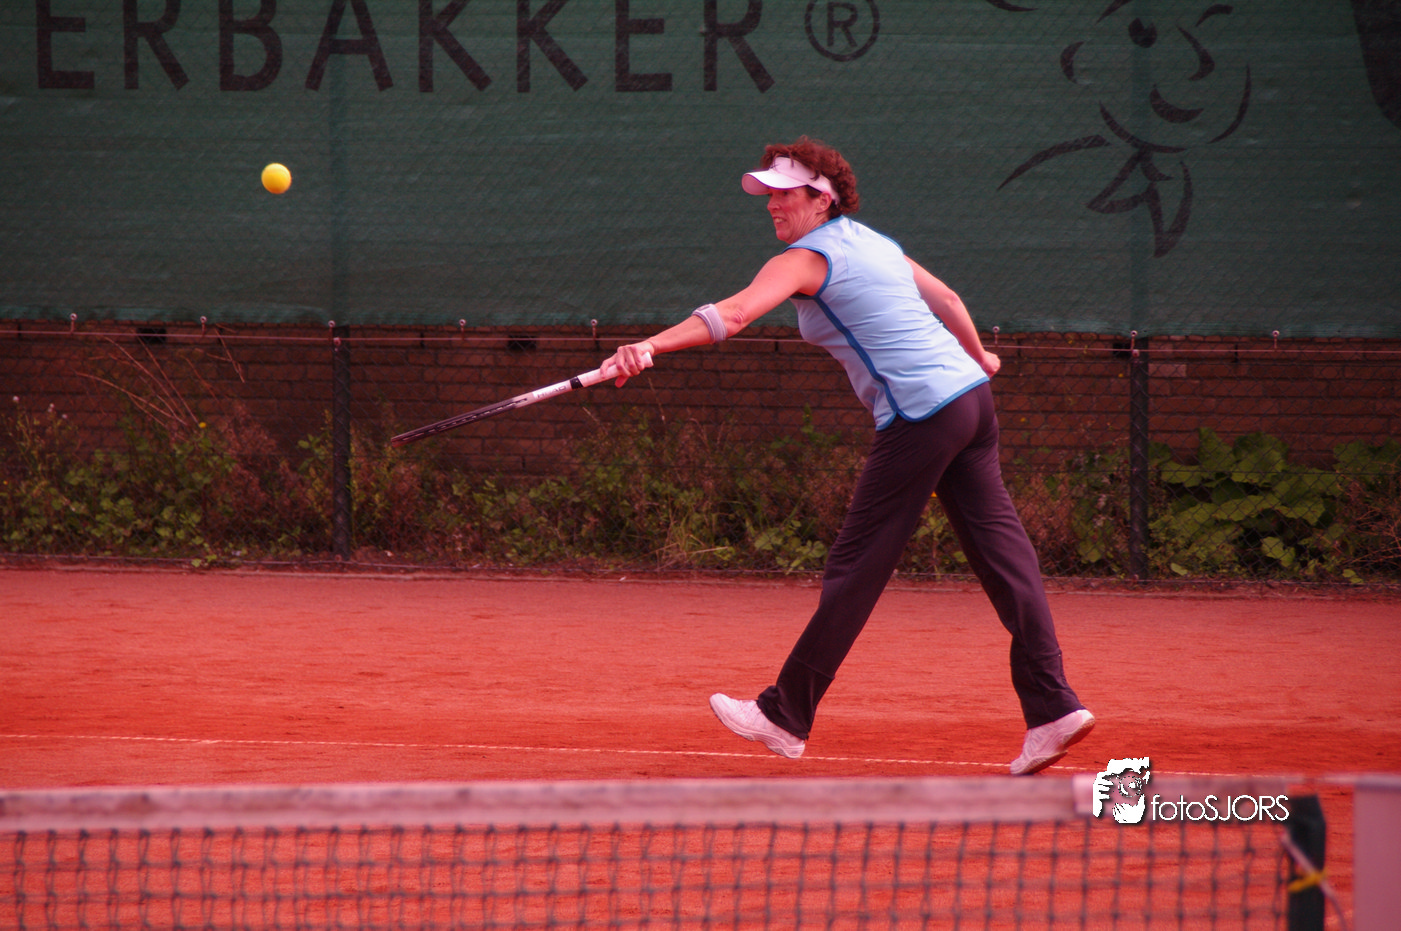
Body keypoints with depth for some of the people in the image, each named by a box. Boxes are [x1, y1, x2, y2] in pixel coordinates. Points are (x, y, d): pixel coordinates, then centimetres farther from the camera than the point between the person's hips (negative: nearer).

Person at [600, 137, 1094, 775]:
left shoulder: (806, 259, -7)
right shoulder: (874, 244, 19)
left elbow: (734, 313, -23)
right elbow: (945, 300, 31)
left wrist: (650, 347, -34)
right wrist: (977, 356, 50)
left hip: (921, 416, -9)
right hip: (969, 391, 9)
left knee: (854, 569, 0)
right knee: (1001, 555, 4)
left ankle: (786, 716, 8)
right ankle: (1053, 708, -2)